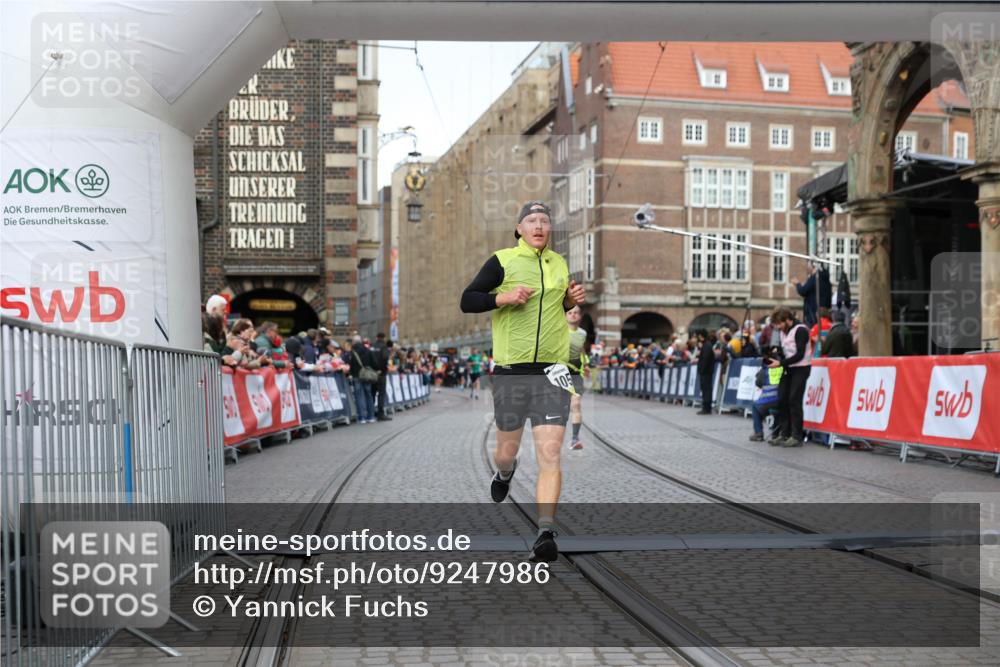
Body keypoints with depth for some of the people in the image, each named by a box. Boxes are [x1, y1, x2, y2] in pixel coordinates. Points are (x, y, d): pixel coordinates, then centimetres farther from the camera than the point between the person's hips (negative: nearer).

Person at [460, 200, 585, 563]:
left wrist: (571, 299, 7)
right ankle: (504, 473, 49)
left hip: (552, 371, 2)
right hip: (511, 372, -1)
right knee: (507, 450, 12)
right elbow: (467, 300, -3)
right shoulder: (502, 261, -1)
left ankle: (545, 534, -10)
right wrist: (504, 297, -17)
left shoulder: (559, 263, 13)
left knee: (549, 454, -11)